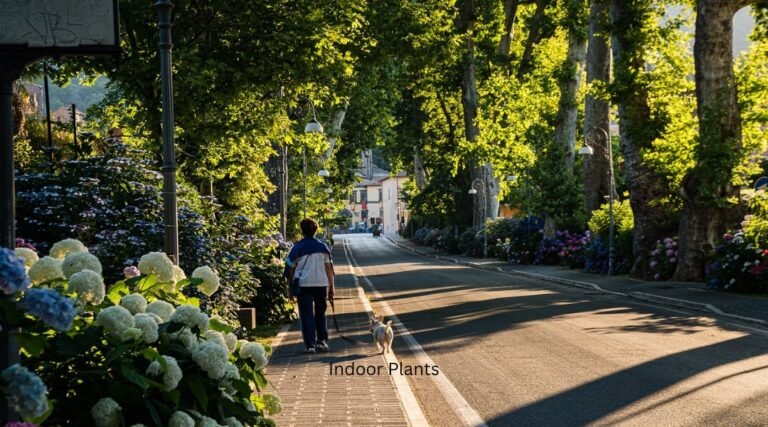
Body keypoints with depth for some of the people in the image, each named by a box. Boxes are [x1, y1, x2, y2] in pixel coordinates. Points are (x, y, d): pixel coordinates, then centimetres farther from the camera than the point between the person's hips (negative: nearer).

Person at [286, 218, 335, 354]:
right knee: (320, 313, 18)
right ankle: (322, 341, 13)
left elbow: (291, 269, 0)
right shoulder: (322, 247, 5)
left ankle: (310, 345, -4)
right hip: (321, 284, 2)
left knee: (307, 315, 2)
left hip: (303, 285, -2)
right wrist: (331, 288, 8)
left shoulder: (297, 248, -1)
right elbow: (329, 268, 4)